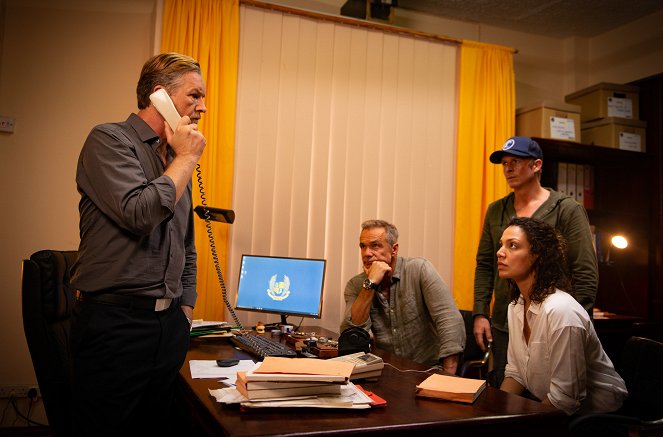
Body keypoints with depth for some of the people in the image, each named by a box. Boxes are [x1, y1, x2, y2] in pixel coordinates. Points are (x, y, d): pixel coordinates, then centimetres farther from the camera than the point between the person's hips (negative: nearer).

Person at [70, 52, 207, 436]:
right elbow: (140, 213, -24)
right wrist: (187, 157, -10)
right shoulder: (110, 140, -7)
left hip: (170, 324, 7)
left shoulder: (176, 159, 15)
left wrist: (185, 310, 14)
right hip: (116, 322, -7)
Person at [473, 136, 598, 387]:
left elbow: (586, 274, -8)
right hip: (502, 327, 4)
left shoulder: (567, 210, -5)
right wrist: (480, 313, 2)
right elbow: (484, 265, 10)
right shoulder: (495, 211, 8)